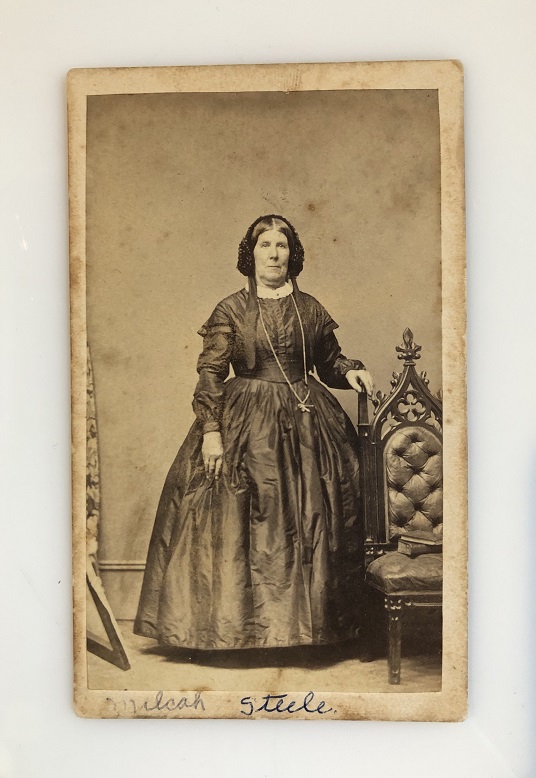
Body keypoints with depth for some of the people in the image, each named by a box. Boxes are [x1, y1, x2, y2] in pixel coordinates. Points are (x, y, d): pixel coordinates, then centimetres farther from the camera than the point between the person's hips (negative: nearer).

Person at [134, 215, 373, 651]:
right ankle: (237, 623, 10)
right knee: (239, 521, -2)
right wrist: (211, 430, -14)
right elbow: (210, 375, -5)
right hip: (245, 424, -3)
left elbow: (329, 361, 19)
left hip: (307, 422, 3)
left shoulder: (311, 309, 8)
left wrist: (351, 372, -3)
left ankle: (307, 623, 18)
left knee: (309, 523, 5)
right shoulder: (231, 311, 0)